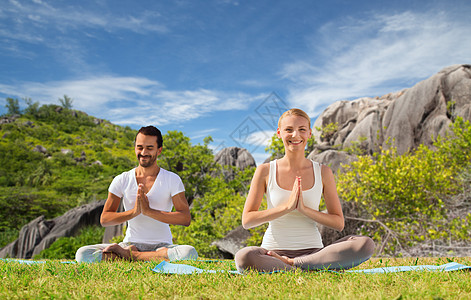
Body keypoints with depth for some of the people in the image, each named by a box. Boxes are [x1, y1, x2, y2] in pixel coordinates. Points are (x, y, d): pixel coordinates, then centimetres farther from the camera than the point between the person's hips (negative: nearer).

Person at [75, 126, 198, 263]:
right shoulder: (121, 180, 5)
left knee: (190, 253, -35)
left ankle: (129, 255, -21)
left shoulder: (172, 179, -1)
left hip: (161, 246, 0)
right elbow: (104, 219, -1)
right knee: (82, 254, -22)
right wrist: (134, 212, -18)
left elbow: (186, 218, -12)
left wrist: (149, 211, -22)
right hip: (130, 244, 0)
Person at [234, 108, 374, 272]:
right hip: (273, 251, -2)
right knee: (243, 257, -36)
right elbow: (247, 220, -5)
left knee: (366, 244, -23)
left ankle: (290, 264, -19)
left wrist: (304, 209, -13)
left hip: (312, 251, 3)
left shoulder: (323, 172, 5)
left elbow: (339, 223, 4)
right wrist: (287, 206, -16)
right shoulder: (265, 171, 1)